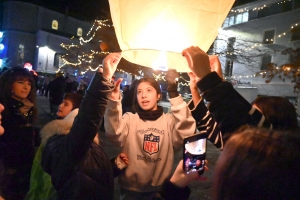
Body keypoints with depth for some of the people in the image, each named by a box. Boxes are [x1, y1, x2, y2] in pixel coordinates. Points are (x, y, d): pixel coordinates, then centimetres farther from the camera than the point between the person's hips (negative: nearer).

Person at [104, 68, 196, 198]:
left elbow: (187, 134, -25)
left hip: (159, 188, 1)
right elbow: (114, 134, -25)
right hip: (131, 189, 0)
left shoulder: (169, 120, -5)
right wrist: (113, 102, -42)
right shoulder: (129, 119, -6)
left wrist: (174, 95, -34)